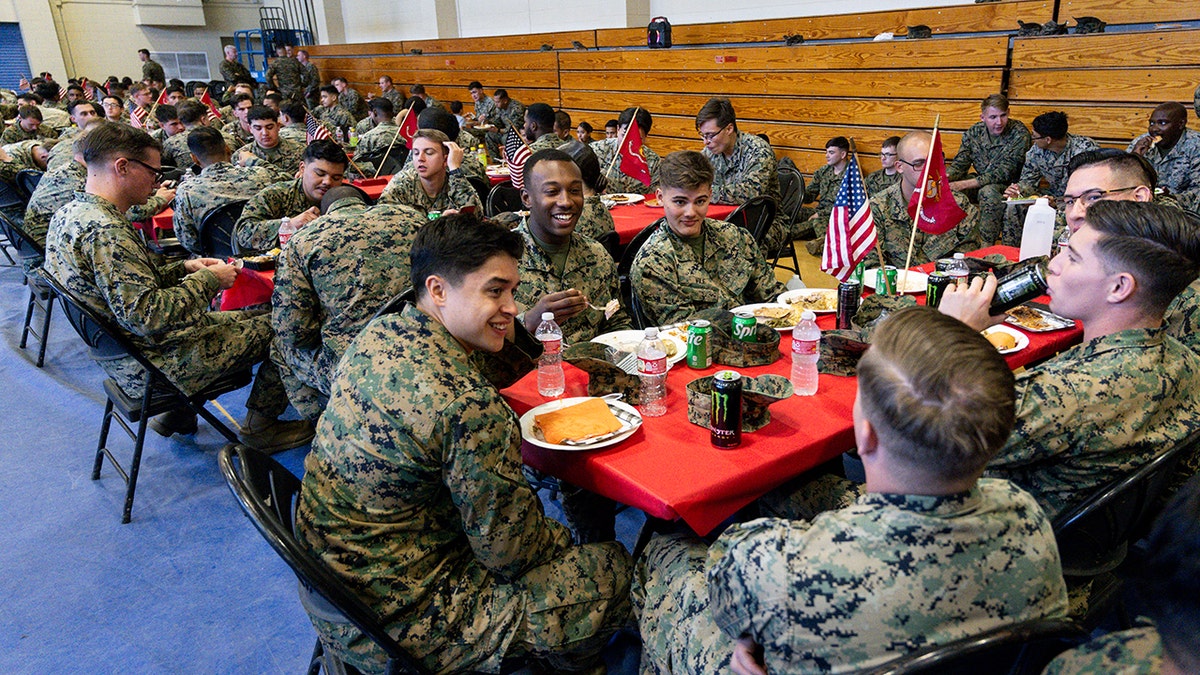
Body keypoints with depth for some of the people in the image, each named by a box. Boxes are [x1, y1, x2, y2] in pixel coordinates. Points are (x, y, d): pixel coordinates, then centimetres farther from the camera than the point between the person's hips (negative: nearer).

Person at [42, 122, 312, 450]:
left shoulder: (68, 214, 5)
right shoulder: (105, 231, -28)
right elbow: (147, 316, -31)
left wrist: (183, 268, 3)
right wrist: (207, 280, -18)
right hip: (154, 366, -10)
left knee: (243, 318, 24)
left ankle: (178, 412, 25)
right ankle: (261, 426, 17)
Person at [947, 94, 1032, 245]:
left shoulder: (1019, 134, -17)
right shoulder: (974, 132, -1)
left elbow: (1003, 174, -24)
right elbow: (959, 164, -1)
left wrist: (965, 184, -33)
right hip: (982, 184, 6)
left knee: (988, 191, -36)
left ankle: (986, 246, -29)